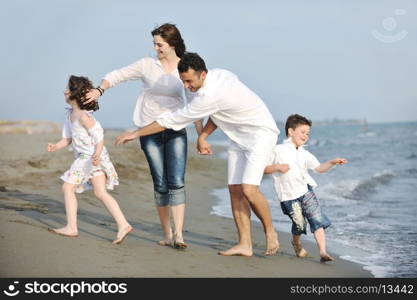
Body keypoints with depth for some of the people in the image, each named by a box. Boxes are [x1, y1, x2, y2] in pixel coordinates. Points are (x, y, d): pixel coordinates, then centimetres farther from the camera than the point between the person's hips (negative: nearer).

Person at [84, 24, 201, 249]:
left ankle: (178, 235, -14)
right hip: (150, 132, 0)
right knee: (160, 184, 1)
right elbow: (117, 75, 6)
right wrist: (100, 90, -14)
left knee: (177, 182, -13)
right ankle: (167, 234, 11)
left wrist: (201, 137, 5)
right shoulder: (147, 65, 0)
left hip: (176, 131, 0)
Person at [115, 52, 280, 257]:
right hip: (239, 138, 10)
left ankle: (270, 232, 3)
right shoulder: (217, 75, -4)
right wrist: (203, 136, 2)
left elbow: (174, 120, -24)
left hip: (260, 133, -10)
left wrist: (135, 134, -16)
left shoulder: (209, 96, -31)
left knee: (249, 189, -20)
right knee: (235, 190, 0)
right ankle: (245, 245, 1)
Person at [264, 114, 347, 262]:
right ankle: (296, 243, 37)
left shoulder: (304, 154, 11)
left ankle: (323, 252, -10)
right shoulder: (278, 151, -2)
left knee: (317, 220, -9)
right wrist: (277, 167, -17)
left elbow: (319, 168, 3)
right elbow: (263, 168, 0)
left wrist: (332, 162, -14)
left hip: (306, 191, 4)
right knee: (299, 224, 3)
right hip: (289, 196, -4)